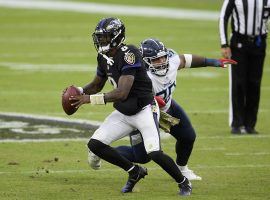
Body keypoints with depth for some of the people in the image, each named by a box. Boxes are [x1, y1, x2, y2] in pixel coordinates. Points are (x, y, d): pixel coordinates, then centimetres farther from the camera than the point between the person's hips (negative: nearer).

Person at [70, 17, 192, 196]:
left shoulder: (129, 54, -24)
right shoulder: (104, 57, 2)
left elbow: (122, 93, -30)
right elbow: (97, 85, 18)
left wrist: (90, 99, -30)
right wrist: (79, 92, -3)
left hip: (143, 110, -8)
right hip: (122, 113, 8)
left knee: (154, 152, -22)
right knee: (95, 144, -3)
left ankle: (184, 183, 5)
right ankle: (135, 171, 14)